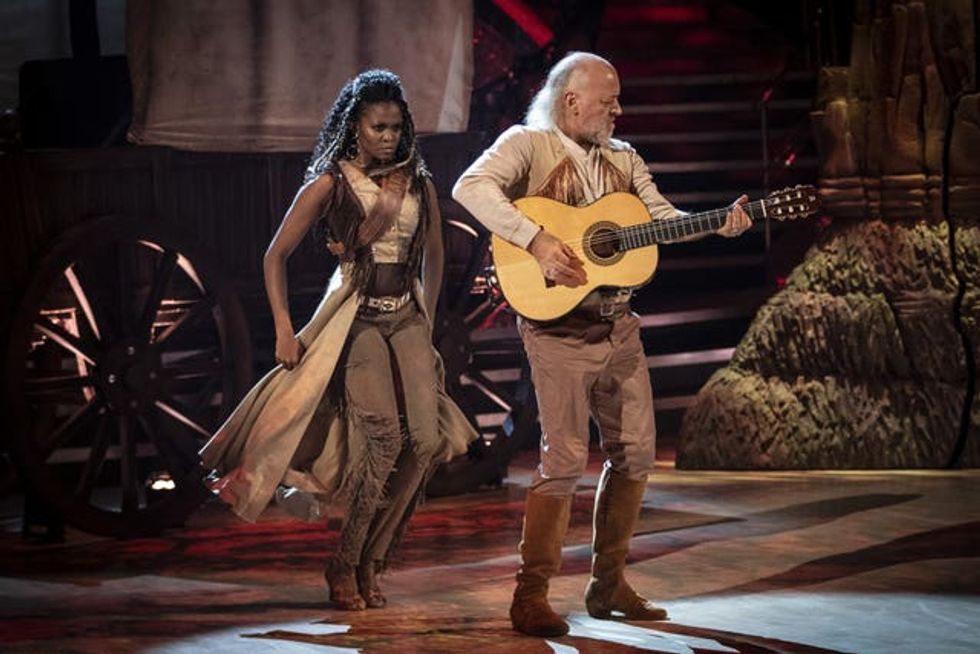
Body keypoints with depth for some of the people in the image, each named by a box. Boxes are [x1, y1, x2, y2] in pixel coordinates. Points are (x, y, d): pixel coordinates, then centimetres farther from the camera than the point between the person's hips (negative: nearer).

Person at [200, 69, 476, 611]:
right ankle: (345, 565, -4)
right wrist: (284, 330, -7)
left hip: (407, 321, 5)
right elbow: (276, 256, 0)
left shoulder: (418, 185, 10)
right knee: (384, 438, -19)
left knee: (425, 440, -11)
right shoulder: (330, 185, -2)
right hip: (355, 319, -5)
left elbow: (433, 256, 24)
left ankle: (370, 564, 1)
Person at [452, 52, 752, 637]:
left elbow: (662, 218, 9)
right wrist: (537, 241, -27)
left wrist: (719, 225, -9)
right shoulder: (529, 144, -5)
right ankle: (532, 594, 2)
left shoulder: (624, 158, 15)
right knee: (567, 458, -9)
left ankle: (609, 584, 22)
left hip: (619, 326, 7)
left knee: (636, 452, 10)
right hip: (560, 328, -7)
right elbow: (472, 188, -20)